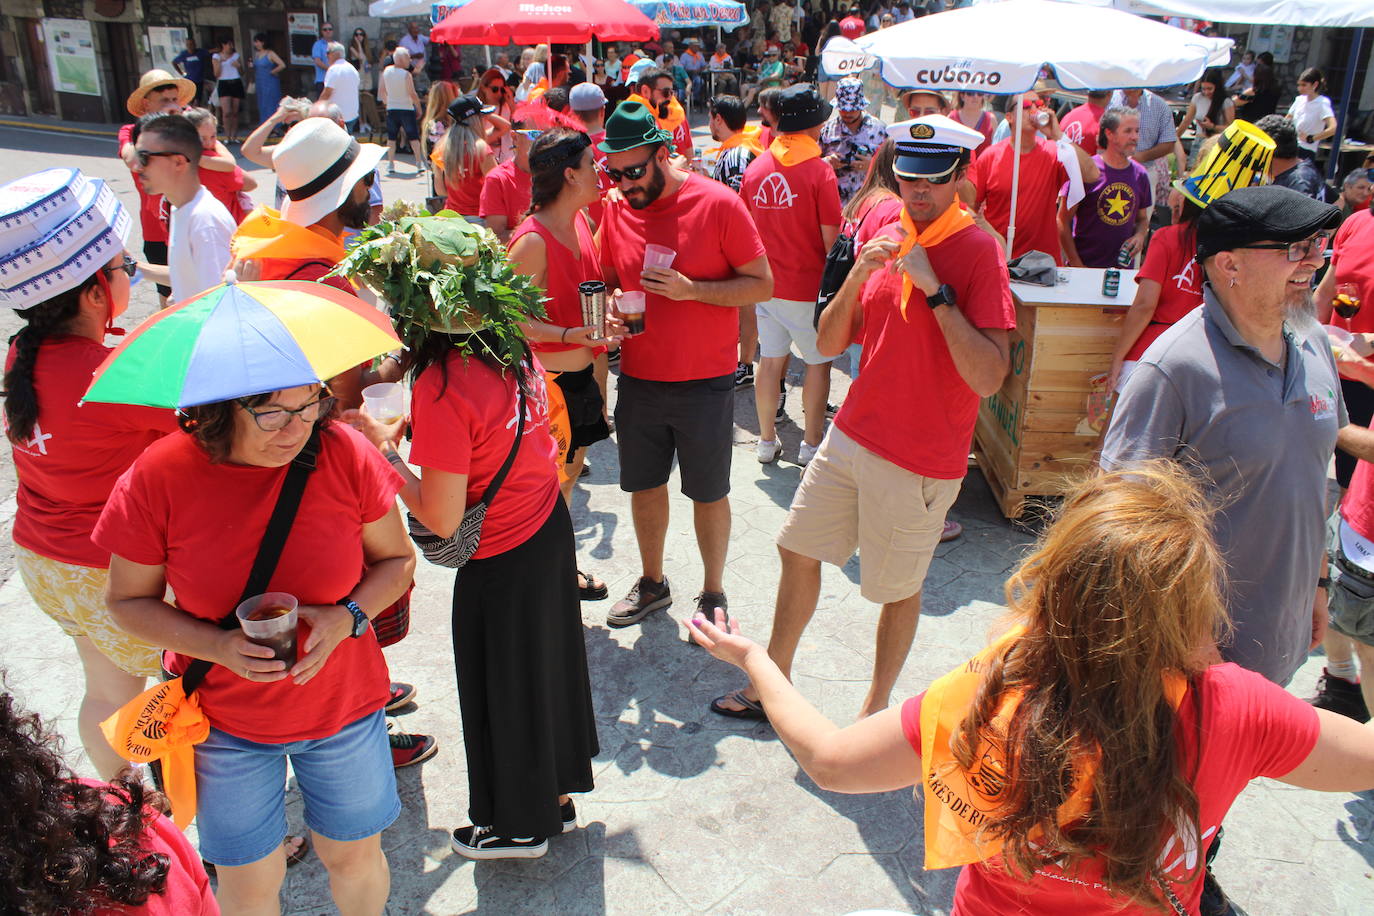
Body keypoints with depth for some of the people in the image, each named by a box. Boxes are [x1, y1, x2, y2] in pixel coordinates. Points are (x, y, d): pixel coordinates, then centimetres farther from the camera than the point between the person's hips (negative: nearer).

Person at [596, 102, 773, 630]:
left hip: (705, 383, -4)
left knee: (709, 493, 9)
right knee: (644, 485, 15)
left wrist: (691, 289, -23)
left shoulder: (718, 204, -12)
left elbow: (762, 285, -10)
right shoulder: (616, 209, 1)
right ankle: (652, 583, 37)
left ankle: (713, 593, 30)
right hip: (638, 380, 4)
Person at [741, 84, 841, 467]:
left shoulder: (755, 168, 0)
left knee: (771, 360, 14)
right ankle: (812, 445, 16)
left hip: (767, 284, 5)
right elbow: (830, 237, -14)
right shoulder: (819, 170, -15)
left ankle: (767, 440, 24)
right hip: (809, 285, -5)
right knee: (818, 362, 10)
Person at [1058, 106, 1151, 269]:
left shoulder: (1140, 174, 7)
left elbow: (1143, 219, 20)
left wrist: (1139, 236, -3)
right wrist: (1076, 266, -11)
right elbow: (1063, 220, -8)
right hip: (1086, 266, -4)